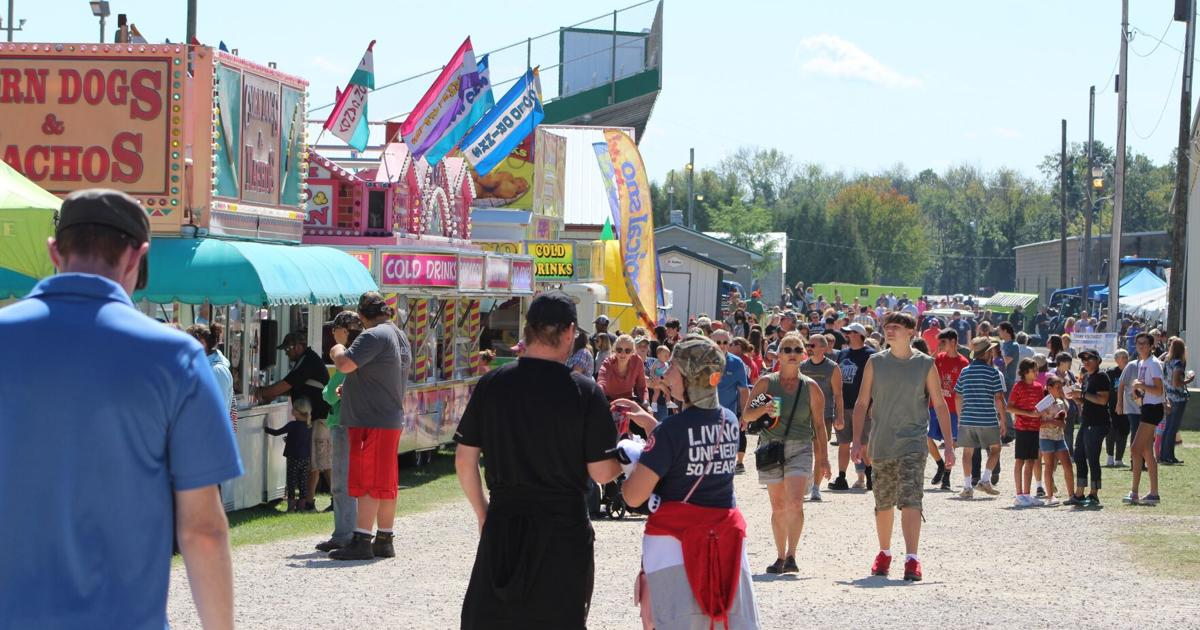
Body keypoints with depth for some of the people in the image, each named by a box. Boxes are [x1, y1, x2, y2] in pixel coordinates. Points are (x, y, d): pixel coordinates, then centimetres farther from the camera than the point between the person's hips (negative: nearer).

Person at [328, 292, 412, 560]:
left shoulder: (373, 336, -15)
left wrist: (338, 345, -4)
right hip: (393, 419, 9)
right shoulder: (400, 336, 16)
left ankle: (361, 541, -10)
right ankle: (384, 541, 16)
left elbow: (345, 364, -24)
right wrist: (349, 387, 24)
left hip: (370, 421, -9)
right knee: (386, 484, 12)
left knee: (367, 482, -9)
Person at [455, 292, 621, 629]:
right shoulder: (585, 391, -10)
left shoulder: (490, 384, -1)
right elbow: (601, 473, -9)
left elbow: (464, 459, 3)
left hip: (502, 526, 3)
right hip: (563, 530, -3)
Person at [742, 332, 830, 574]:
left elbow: (818, 424, 8)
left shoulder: (811, 387, 3)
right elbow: (747, 415, 0)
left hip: (800, 448, -1)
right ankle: (780, 557, 16)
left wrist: (823, 458, 6)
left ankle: (791, 555, -17)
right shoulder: (766, 383, 3)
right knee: (778, 507, 6)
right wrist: (762, 410, -22)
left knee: (795, 502, -18)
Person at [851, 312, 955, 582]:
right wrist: (857, 440, 0)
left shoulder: (925, 364, -1)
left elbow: (940, 405, 4)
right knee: (883, 503, 13)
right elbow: (862, 403, 8)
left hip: (913, 444, -3)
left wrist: (948, 445, 0)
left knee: (910, 501, -16)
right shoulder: (875, 363, 4)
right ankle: (884, 554, 30)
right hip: (881, 445, 3)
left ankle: (912, 559, -20)